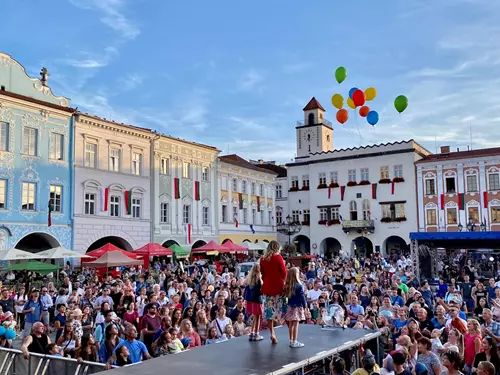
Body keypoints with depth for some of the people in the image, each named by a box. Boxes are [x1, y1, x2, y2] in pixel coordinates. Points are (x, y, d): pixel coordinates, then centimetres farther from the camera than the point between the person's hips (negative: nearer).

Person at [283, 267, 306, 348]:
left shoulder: (287, 285, 2)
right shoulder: (299, 286, -16)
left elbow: (287, 295, 9)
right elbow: (302, 296, -12)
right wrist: (305, 305, 1)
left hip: (290, 307, 6)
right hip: (297, 307, -6)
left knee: (291, 324, 12)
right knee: (295, 325, -2)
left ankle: (291, 341, 20)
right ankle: (294, 342, 1)